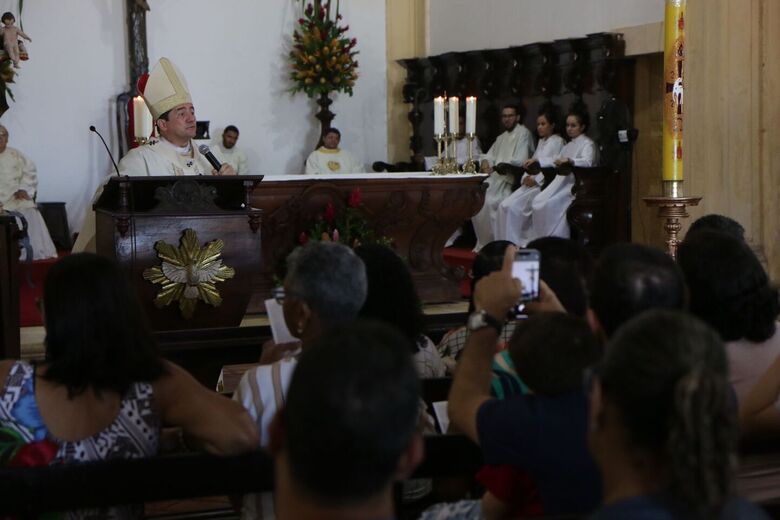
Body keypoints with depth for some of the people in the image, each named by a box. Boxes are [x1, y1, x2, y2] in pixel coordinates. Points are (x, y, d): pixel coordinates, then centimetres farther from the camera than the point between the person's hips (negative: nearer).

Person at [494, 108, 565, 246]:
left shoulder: (557, 141, -1)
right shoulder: (541, 142, 25)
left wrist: (535, 180, -17)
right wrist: (526, 177, 0)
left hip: (543, 184, -8)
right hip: (531, 182, 8)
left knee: (514, 207, -23)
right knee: (504, 206, -13)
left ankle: (516, 244, -15)